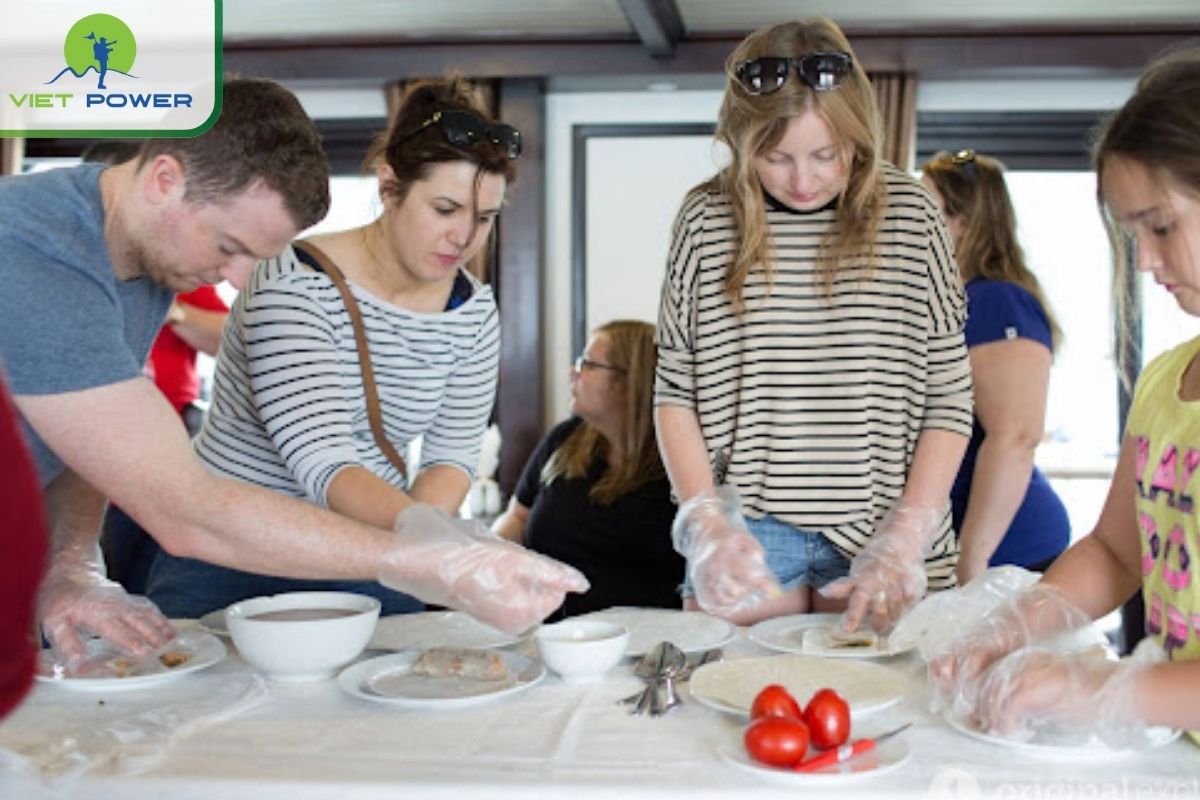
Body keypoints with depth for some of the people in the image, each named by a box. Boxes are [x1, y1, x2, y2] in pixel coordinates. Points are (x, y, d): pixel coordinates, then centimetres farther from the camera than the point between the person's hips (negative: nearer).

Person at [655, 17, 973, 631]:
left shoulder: (910, 217, -1)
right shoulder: (707, 222, 0)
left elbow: (949, 400, 0)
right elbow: (674, 393, 2)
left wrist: (904, 543, -8)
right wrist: (708, 526, -8)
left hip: (878, 532, 0)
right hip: (748, 538, 0)